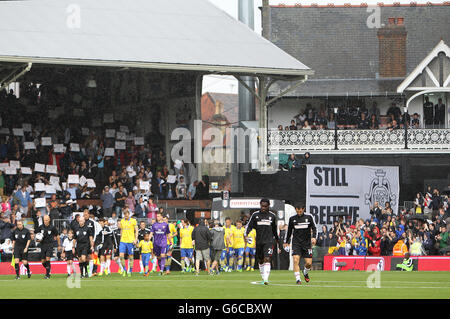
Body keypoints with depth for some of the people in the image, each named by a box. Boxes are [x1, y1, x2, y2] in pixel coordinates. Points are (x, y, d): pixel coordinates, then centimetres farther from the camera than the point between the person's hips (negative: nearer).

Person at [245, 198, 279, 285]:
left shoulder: (272, 216, 8)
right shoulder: (255, 215, 6)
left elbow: (274, 229, 19)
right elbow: (249, 226, 1)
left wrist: (277, 239, 24)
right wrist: (246, 234, -17)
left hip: (268, 241, -2)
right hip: (259, 241, 2)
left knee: (267, 259, -17)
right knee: (260, 261, 10)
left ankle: (266, 279, -25)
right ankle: (263, 278, 26)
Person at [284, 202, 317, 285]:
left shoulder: (309, 218, 2)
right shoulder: (292, 219, 5)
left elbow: (314, 228, 5)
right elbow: (289, 231, 17)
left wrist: (313, 237, -13)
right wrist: (286, 242, 21)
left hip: (307, 243, 0)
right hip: (296, 243, 0)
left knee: (309, 263, -1)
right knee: (296, 260, -19)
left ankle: (305, 272, 32)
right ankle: (298, 279, -16)